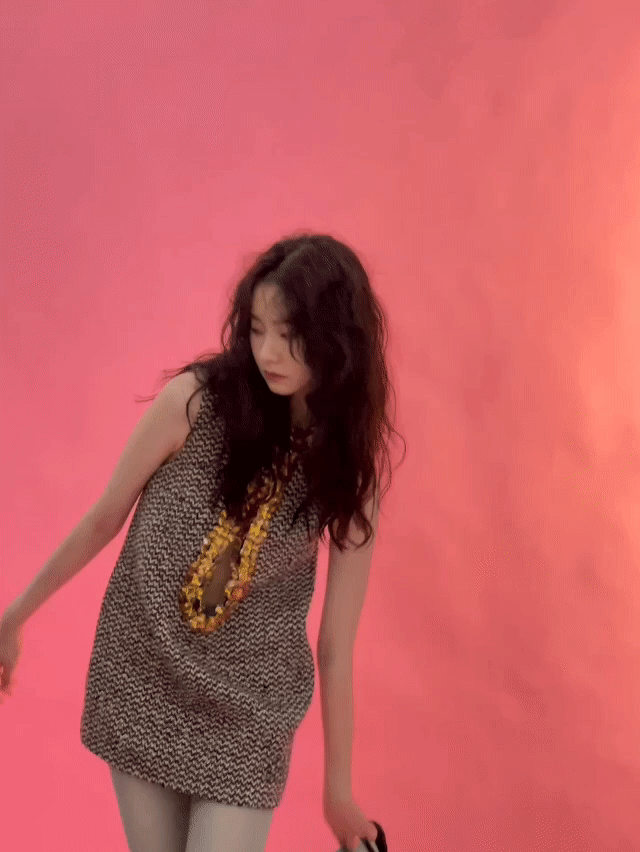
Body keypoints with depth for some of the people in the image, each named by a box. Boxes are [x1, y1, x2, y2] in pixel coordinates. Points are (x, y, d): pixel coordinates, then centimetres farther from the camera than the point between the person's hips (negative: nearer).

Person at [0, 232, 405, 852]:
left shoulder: (349, 468, -9)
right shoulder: (194, 401, -14)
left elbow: (336, 648, -3)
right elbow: (104, 521, 0)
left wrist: (339, 789, 3)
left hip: (245, 708, 0)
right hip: (138, 681, 1)